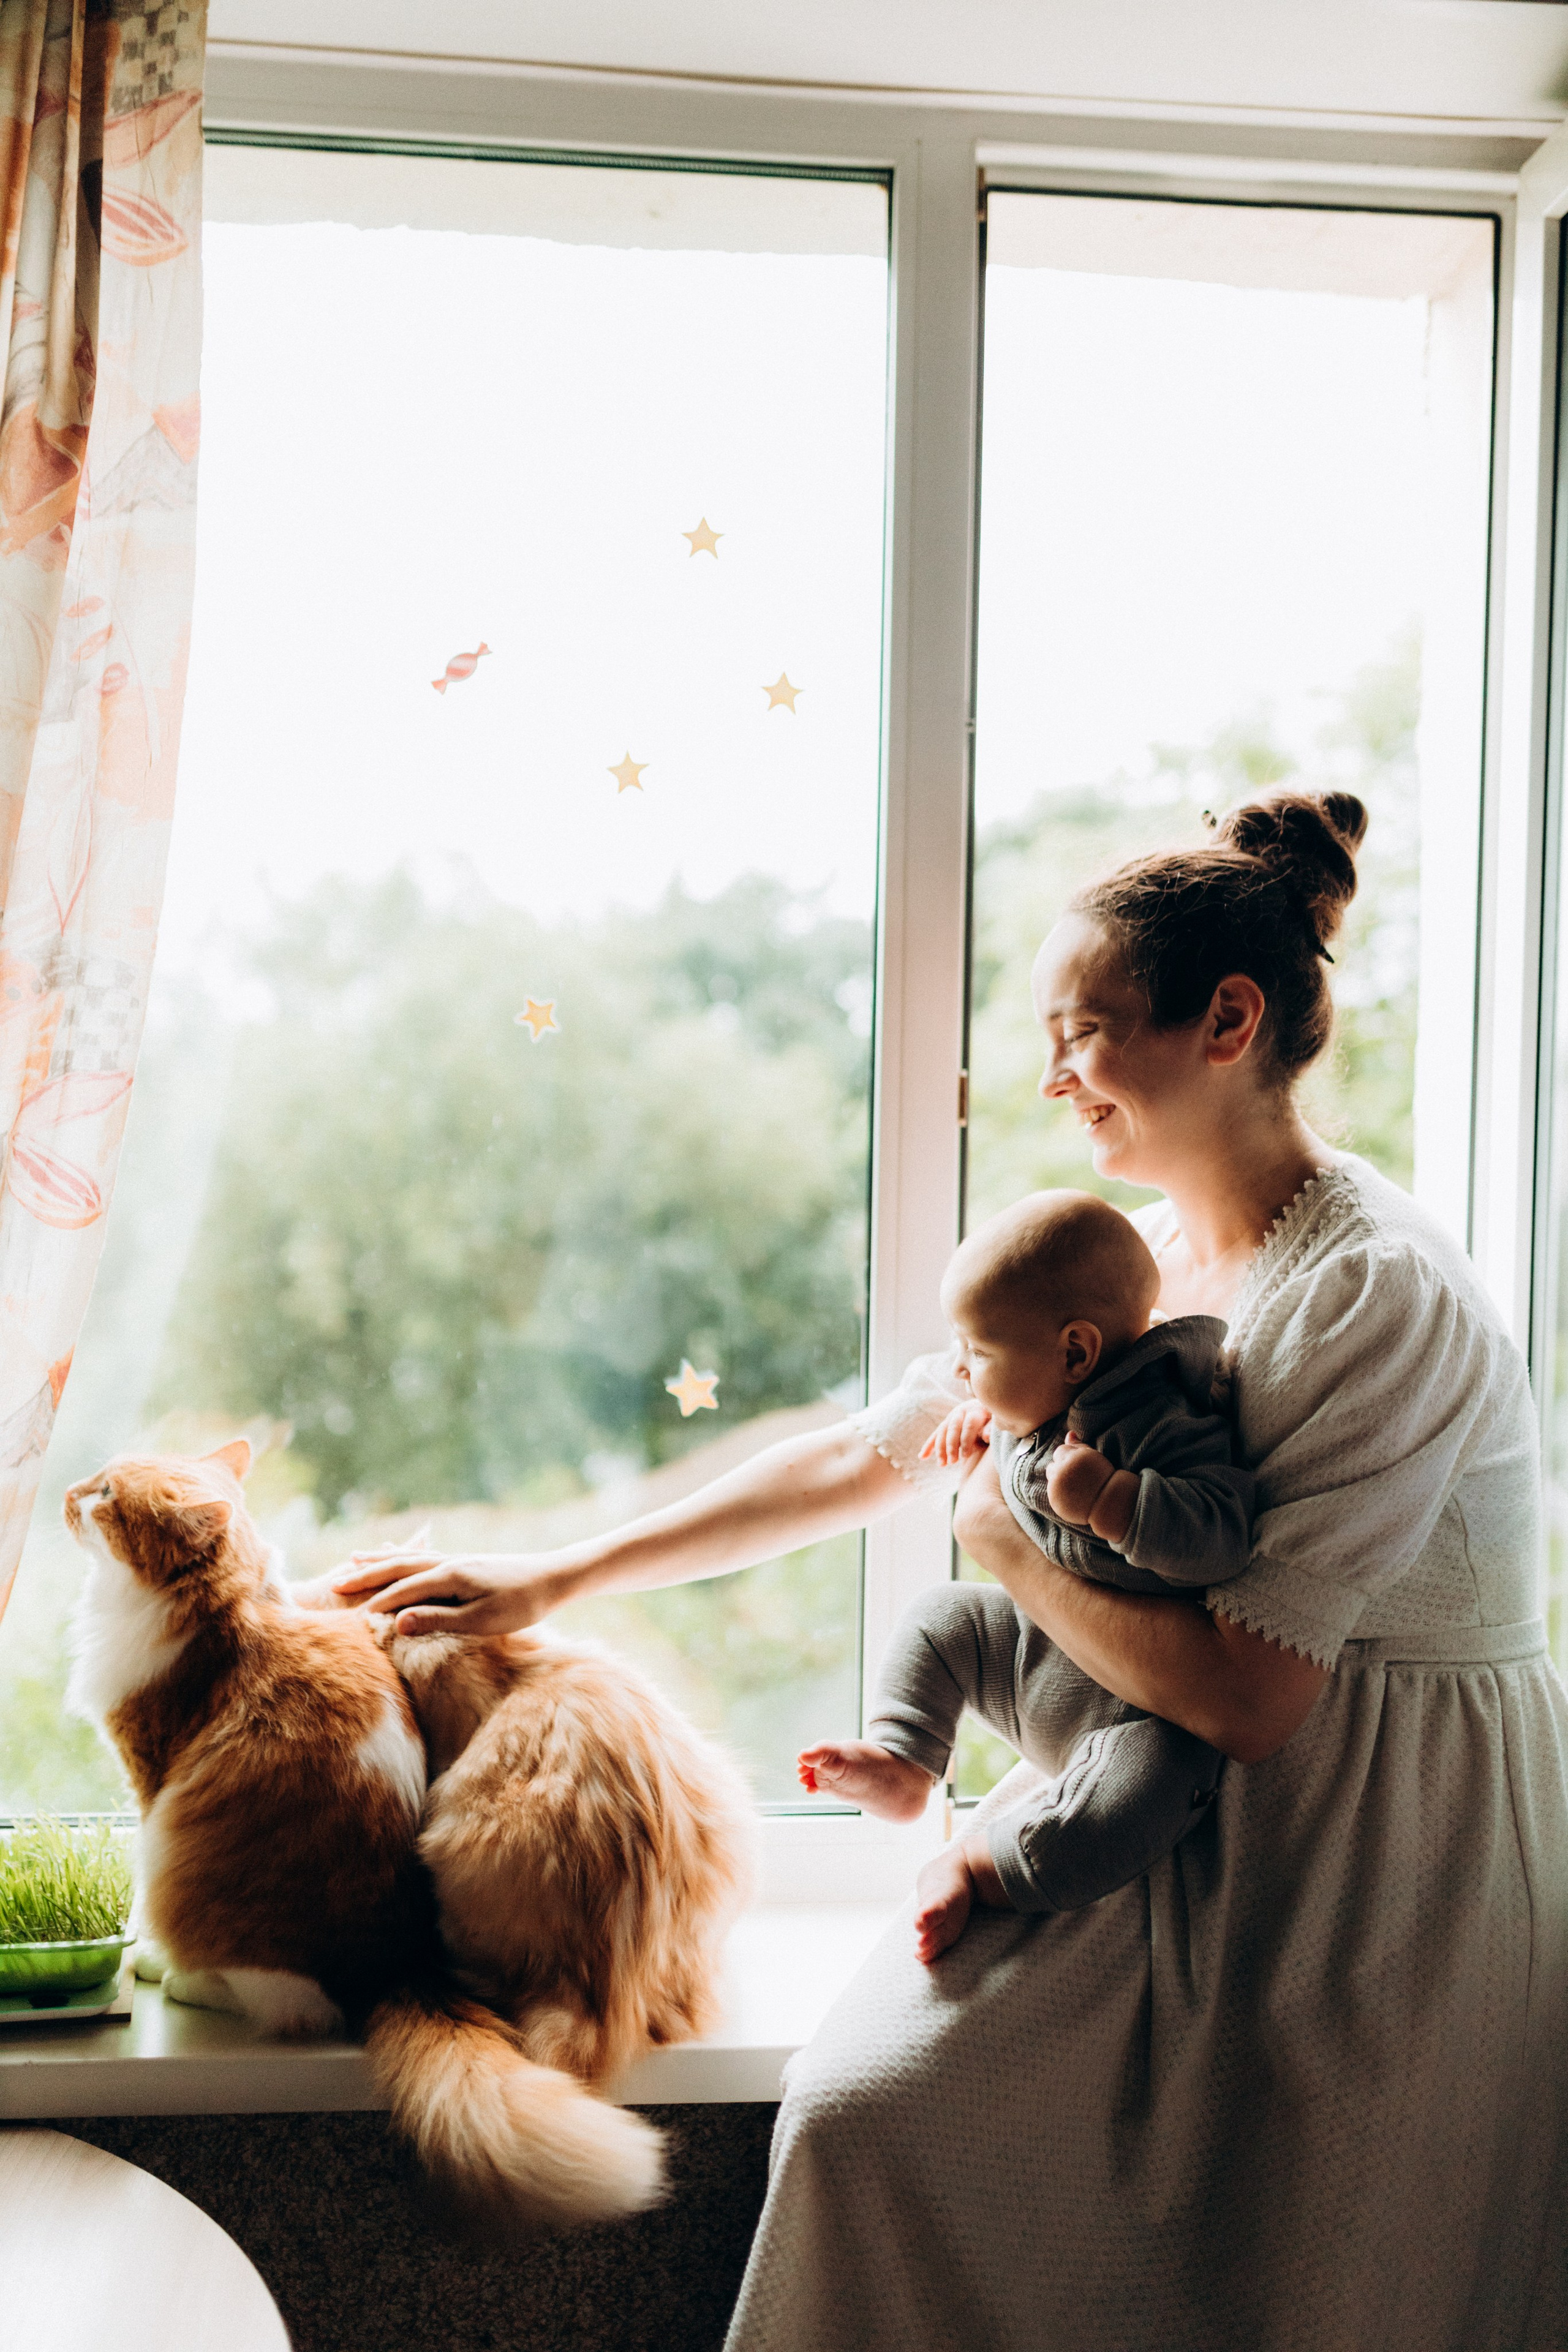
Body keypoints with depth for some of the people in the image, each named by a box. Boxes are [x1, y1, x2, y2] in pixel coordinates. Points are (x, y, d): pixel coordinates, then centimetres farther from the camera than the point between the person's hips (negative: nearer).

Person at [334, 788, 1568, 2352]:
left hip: (1386, 1884, -6)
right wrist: (551, 1581, 10)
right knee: (863, 2113, -7)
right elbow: (858, 1461, 9)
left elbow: (1241, 1697, -24)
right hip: (1171, 1830, 7)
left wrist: (1007, 1542, -9)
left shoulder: (1383, 1297, -20)